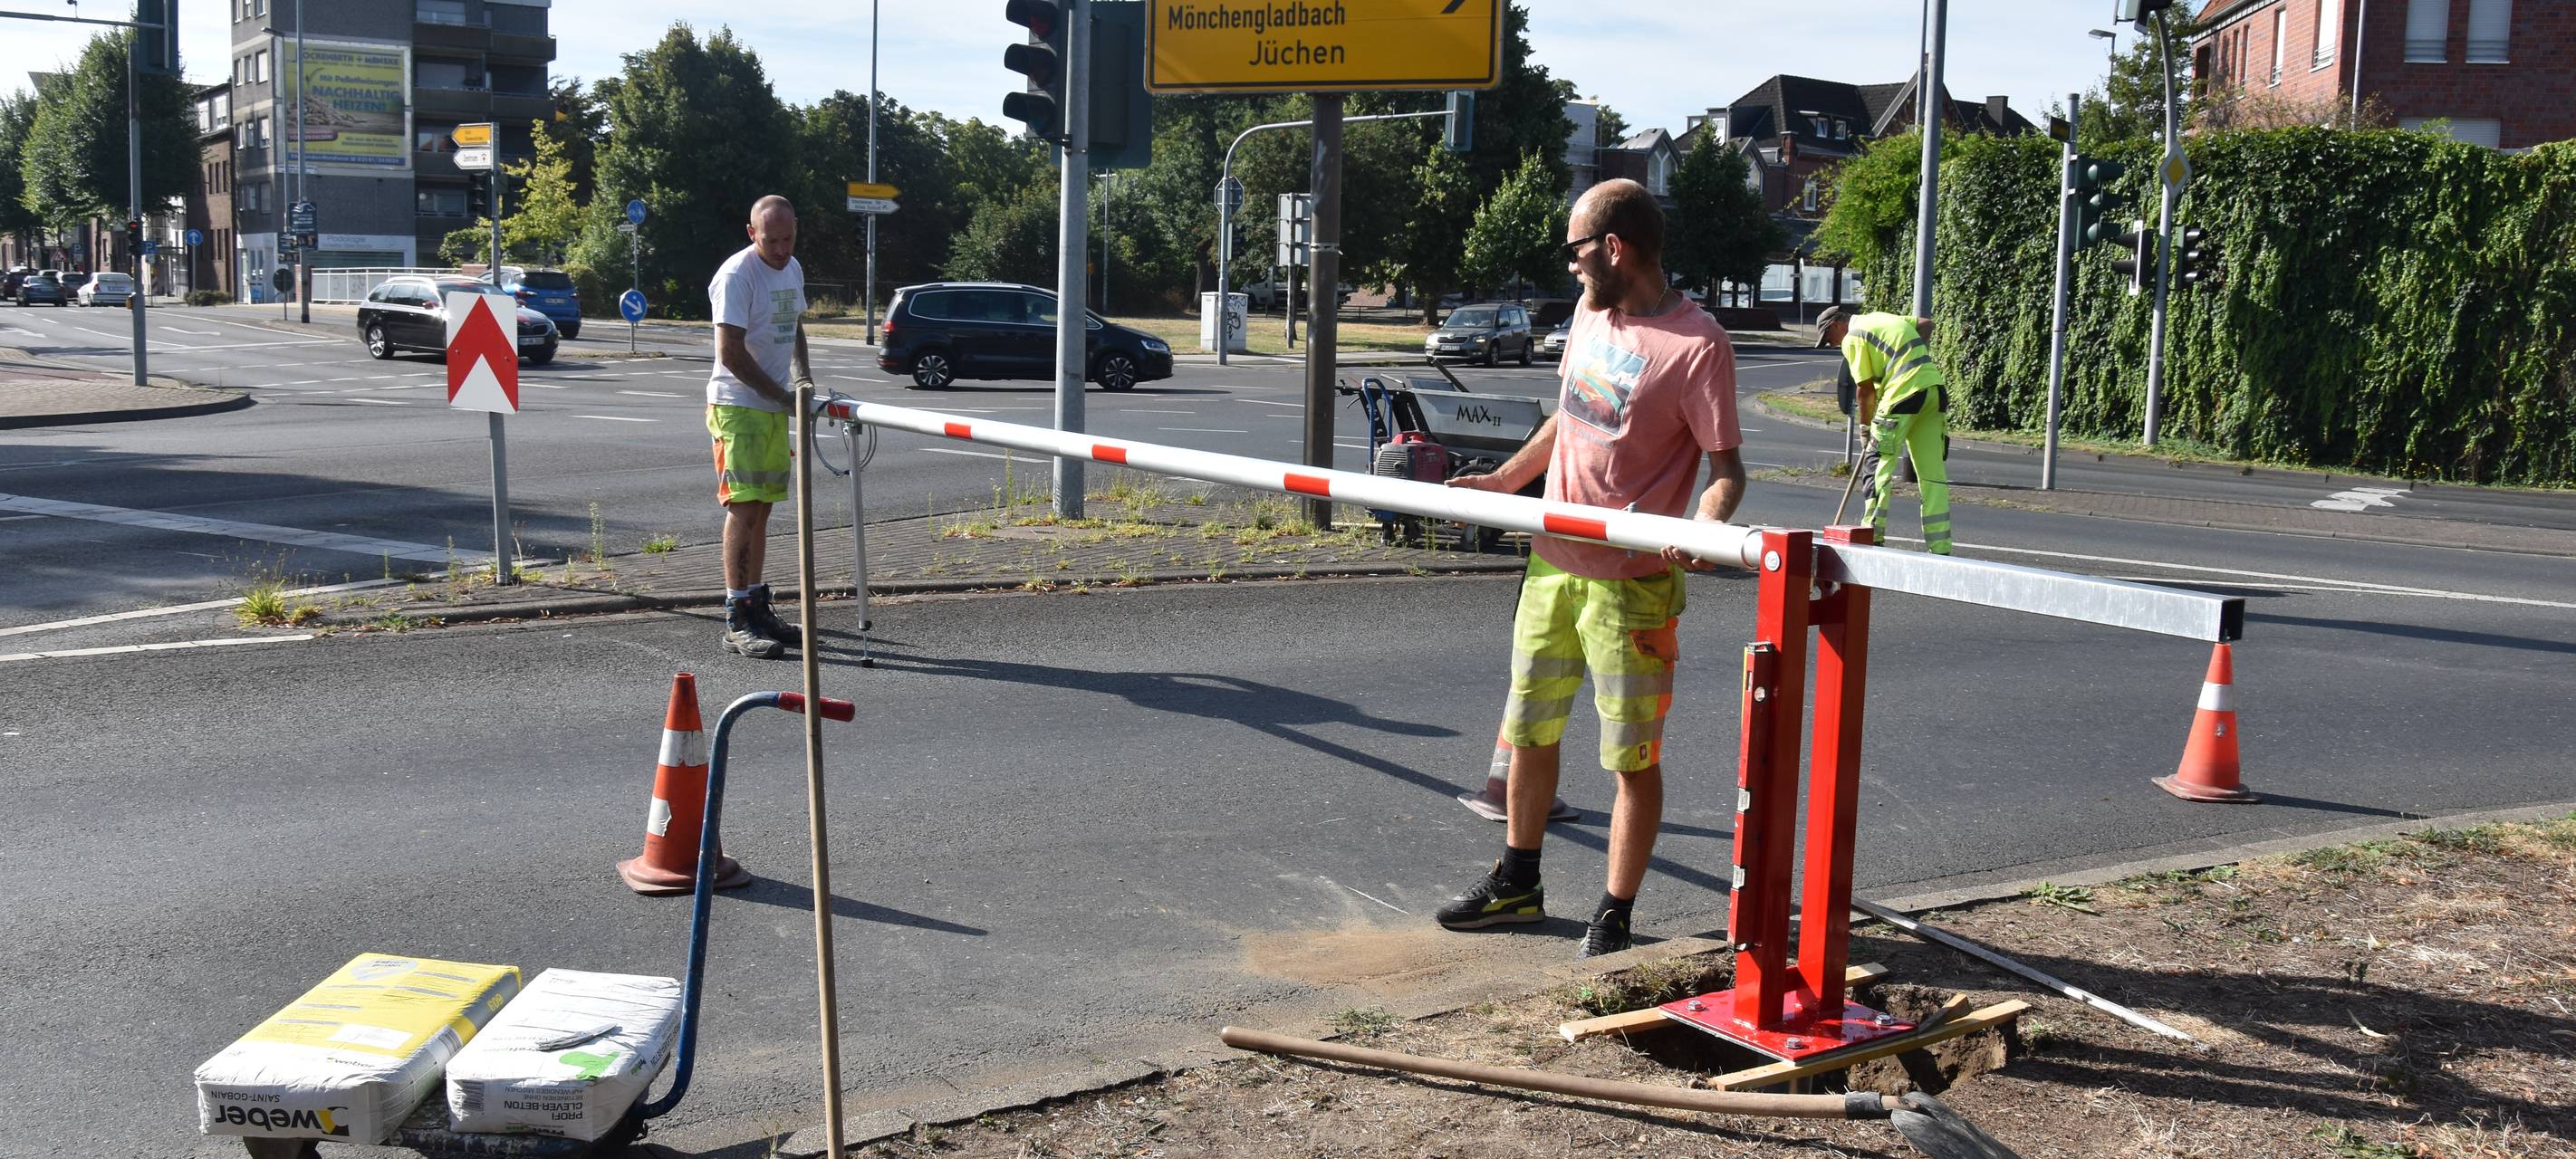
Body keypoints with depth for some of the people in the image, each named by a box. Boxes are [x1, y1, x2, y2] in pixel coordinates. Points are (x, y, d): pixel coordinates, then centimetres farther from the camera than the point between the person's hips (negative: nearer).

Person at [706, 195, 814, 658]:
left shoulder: (793, 269, 12)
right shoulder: (737, 275, -14)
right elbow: (731, 353, -18)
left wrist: (802, 373, 10)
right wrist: (783, 396, -16)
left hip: (775, 408, 8)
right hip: (737, 406, -8)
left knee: (761, 508, 11)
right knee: (744, 506, -11)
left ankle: (756, 605, 19)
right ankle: (737, 620, -9)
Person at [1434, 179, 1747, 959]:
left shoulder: (1696, 345, -16)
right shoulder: (1592, 311, 8)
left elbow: (1726, 466, -16)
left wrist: (1705, 528, -35)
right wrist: (1503, 482, 21)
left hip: (1630, 585, -8)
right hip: (1552, 566, 8)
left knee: (1633, 759, 2)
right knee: (1527, 732, 19)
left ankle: (1614, 917, 15)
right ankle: (1517, 884, 36)